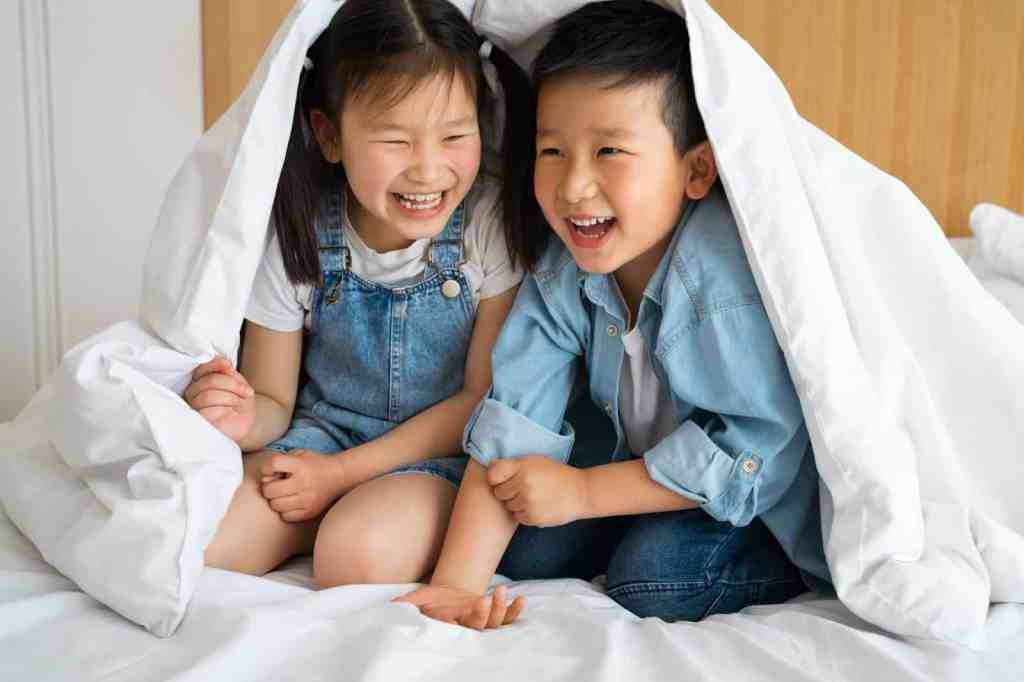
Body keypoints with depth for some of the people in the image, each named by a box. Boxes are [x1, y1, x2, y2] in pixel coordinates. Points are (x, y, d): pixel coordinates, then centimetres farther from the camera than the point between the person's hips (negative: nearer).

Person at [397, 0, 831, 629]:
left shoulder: (732, 275, -34)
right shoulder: (560, 274, -15)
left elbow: (753, 449, -30)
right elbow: (511, 427, -17)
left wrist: (583, 492, -24)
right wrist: (456, 585, -25)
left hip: (774, 489, -5)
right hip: (644, 452, 6)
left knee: (655, 576, -25)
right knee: (526, 548, -4)